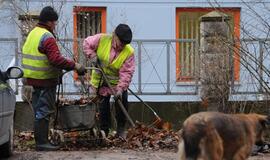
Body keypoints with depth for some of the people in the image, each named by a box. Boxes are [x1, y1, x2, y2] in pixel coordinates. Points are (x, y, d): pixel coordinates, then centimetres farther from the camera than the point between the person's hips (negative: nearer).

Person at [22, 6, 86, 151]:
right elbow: (56, 59, -28)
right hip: (45, 81, -9)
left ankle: (40, 141, 20)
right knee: (44, 112, -4)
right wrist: (74, 65, -19)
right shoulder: (47, 37, -17)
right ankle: (41, 143, -2)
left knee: (39, 111, 15)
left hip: (34, 79, 9)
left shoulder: (33, 33, 13)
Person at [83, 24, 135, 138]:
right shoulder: (102, 39, -18)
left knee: (122, 103, -8)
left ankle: (120, 130, 10)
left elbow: (126, 72, -24)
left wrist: (120, 88, -33)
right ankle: (104, 131, 19)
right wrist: (92, 56, -17)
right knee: (103, 107, 7)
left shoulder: (129, 52, -20)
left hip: (117, 82, -1)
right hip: (100, 80, 1)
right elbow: (87, 44, -2)